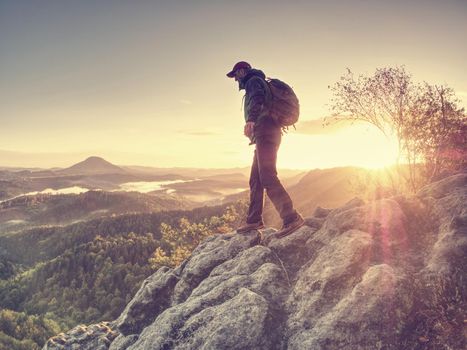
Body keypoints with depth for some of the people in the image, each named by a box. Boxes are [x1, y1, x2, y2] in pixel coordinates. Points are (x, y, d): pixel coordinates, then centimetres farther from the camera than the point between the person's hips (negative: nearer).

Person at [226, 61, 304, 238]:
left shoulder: (253, 81, 1)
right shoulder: (257, 84, 30)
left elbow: (258, 99, -22)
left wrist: (251, 119, -39)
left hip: (265, 133, -10)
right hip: (265, 136, 10)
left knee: (267, 177, -18)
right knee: (255, 180, 9)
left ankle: (292, 217, -22)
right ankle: (254, 220, 12)